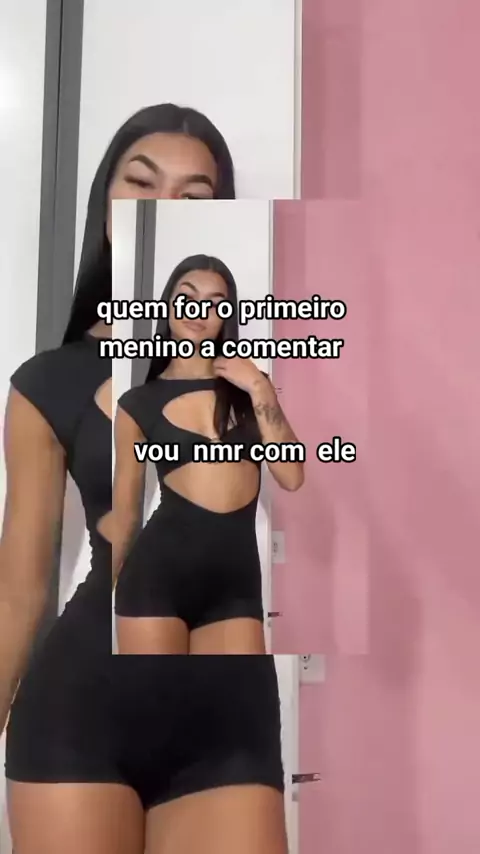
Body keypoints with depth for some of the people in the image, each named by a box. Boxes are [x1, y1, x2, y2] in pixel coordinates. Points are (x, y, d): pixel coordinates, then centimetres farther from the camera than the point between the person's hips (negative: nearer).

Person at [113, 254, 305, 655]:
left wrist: (259, 389, -6)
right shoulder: (138, 403, 5)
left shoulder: (249, 385, 11)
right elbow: (124, 514, 9)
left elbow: (292, 476, -1)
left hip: (236, 578, 2)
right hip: (158, 571, -1)